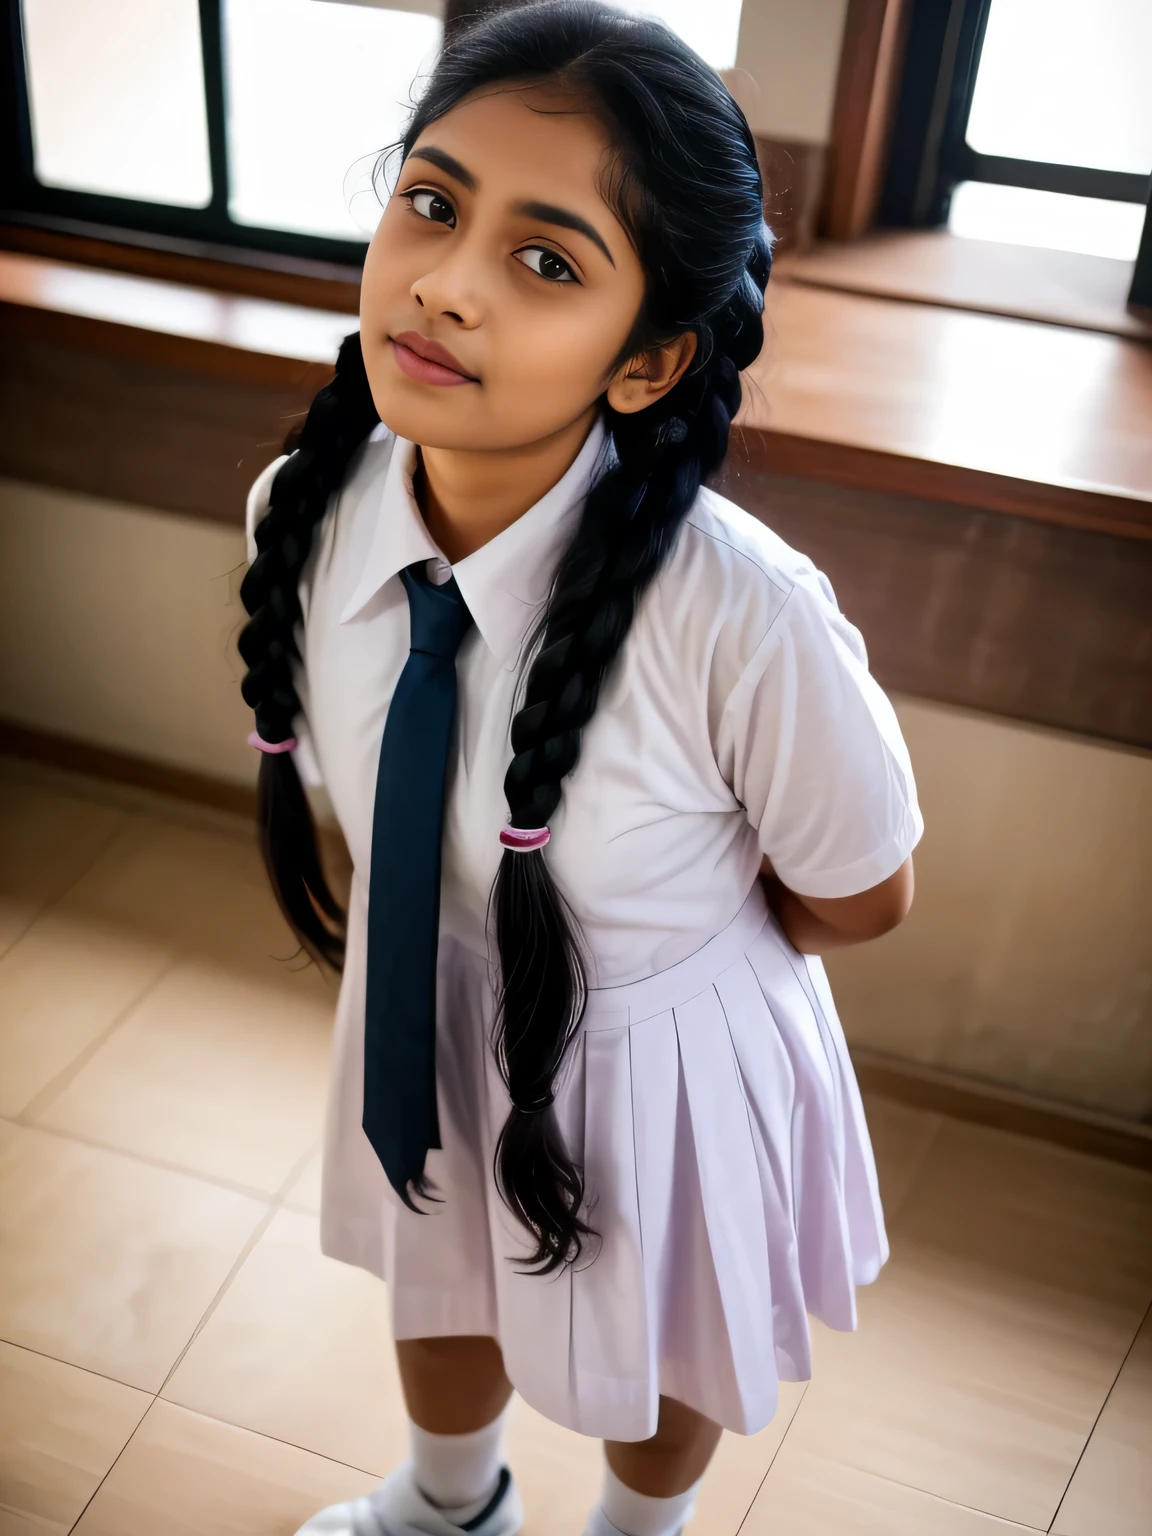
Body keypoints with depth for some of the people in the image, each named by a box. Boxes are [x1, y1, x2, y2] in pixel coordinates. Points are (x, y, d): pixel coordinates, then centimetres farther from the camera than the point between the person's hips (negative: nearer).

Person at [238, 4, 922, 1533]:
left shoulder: (747, 619, -39)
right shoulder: (304, 512, -23)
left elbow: (859, 898, -18)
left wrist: (658, 945, -8)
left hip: (660, 1061, -3)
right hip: (425, 1023, 4)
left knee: (656, 1365, 30)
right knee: (439, 1297, 35)